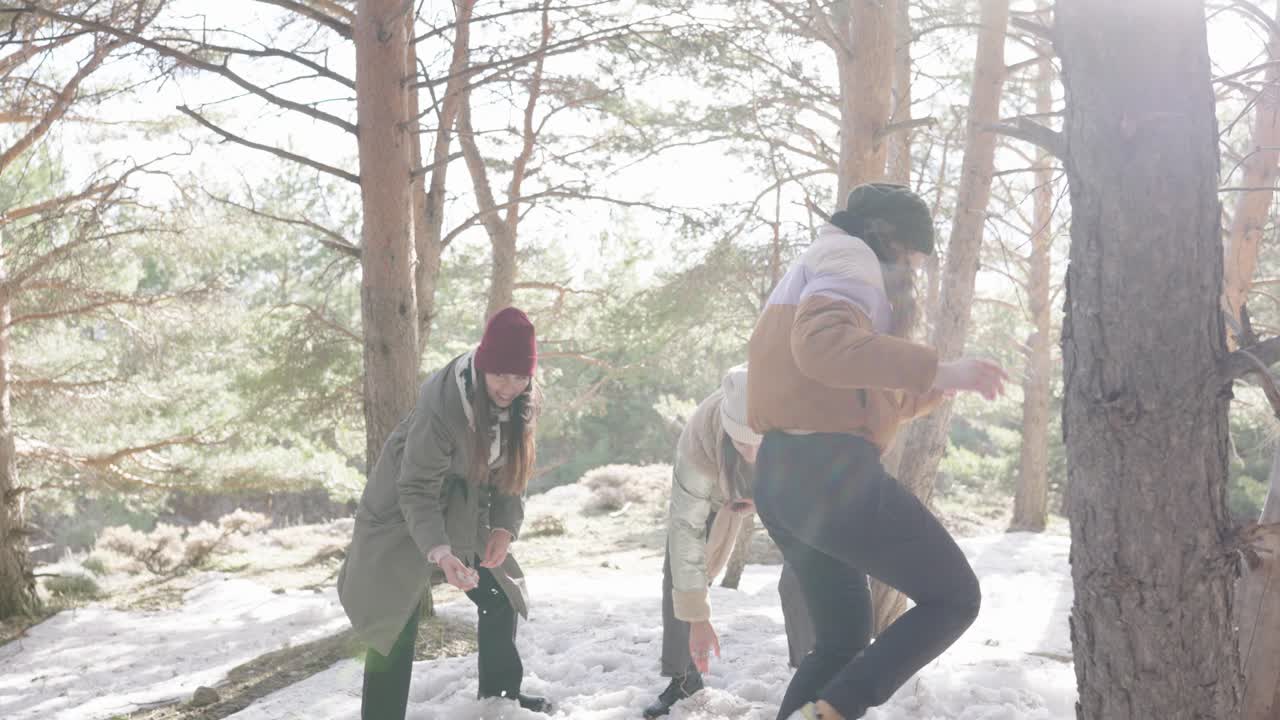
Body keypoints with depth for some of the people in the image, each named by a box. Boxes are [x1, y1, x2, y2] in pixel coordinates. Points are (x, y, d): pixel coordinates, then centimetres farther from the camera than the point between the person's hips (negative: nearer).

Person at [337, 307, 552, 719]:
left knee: (501, 595, 12)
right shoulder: (441, 405, -34)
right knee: (397, 617, -10)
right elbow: (417, 491, -31)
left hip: (463, 512, 7)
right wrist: (440, 552, -44)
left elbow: (512, 469, 0)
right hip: (402, 511, -7)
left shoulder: (522, 403, -12)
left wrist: (505, 526, -14)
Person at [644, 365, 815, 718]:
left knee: (801, 577, -14)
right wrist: (696, 618, -31)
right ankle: (683, 678, 11)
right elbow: (686, 531, -34)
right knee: (679, 572, -6)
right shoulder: (697, 443, -43)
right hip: (716, 484, 0)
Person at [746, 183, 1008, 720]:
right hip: (829, 469, -10)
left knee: (843, 638, 19)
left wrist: (929, 390, 23)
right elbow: (823, 342, -24)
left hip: (783, 473, 10)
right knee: (954, 597, 1)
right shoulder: (849, 255, -1)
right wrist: (934, 370, -24)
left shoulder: (812, 268, 30)